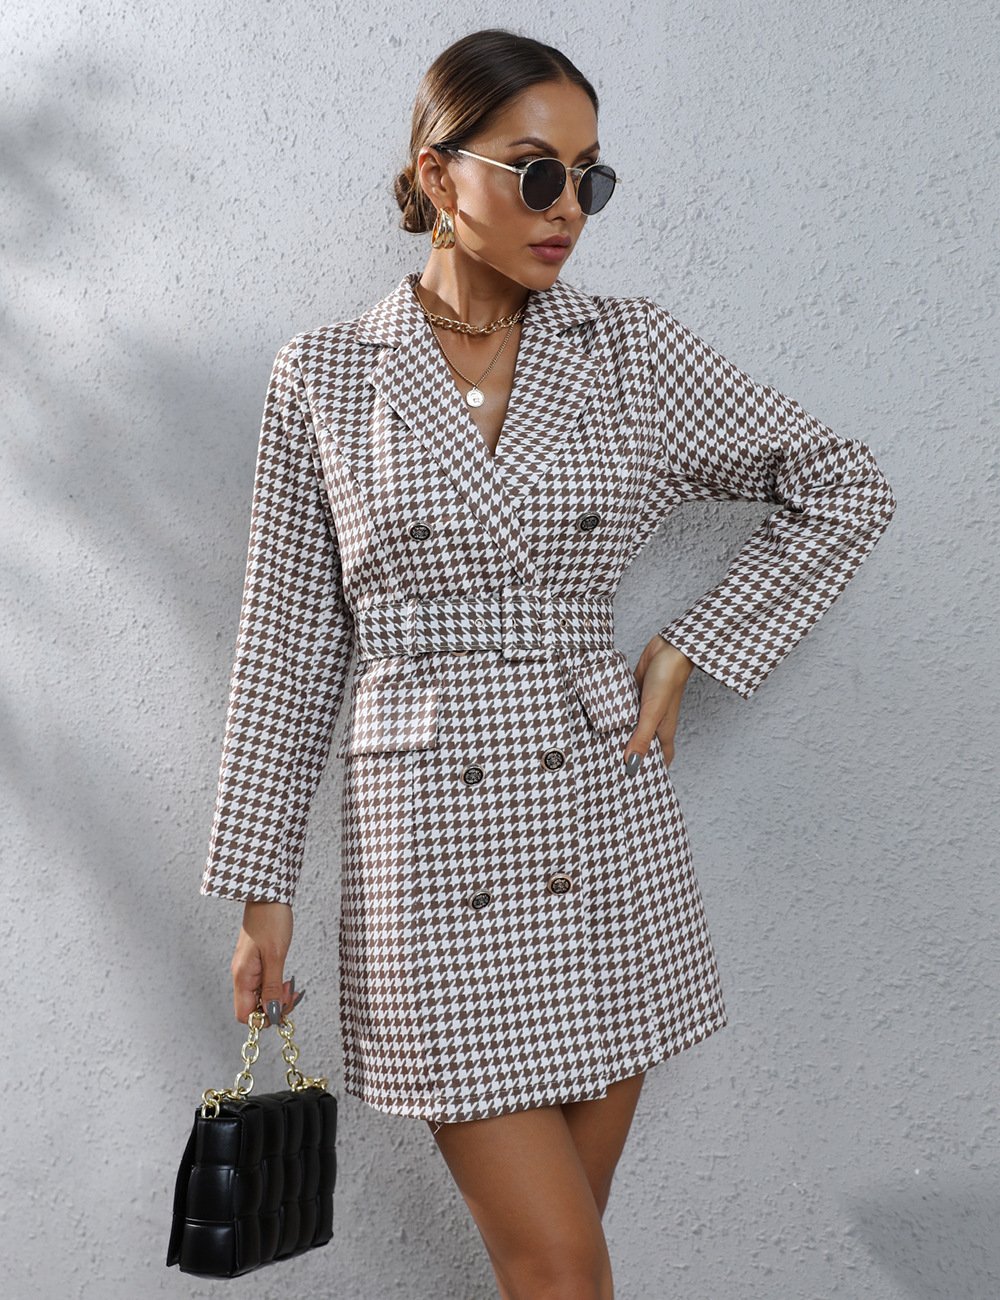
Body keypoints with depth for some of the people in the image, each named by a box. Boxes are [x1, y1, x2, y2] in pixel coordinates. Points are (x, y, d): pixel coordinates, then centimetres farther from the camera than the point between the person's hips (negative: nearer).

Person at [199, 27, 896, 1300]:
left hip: (604, 830, 2)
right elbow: (289, 643, 3)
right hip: (428, 842, -2)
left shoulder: (633, 351, 3)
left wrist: (690, 650, 0)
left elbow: (848, 490, 10)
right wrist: (259, 888, 4)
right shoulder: (321, 376, 0)